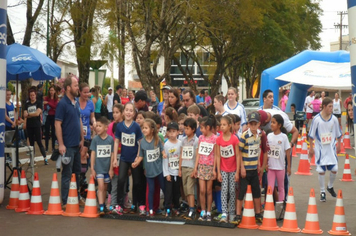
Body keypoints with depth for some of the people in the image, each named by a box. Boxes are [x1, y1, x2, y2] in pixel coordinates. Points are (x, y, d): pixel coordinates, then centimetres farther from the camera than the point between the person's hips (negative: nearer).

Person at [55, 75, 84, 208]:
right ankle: (65, 202, 5)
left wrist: (82, 139, 13)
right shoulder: (62, 104, -13)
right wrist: (61, 144, -20)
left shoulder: (76, 103, 10)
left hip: (76, 144, 8)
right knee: (67, 174, -2)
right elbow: (57, 124, -16)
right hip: (68, 145, -8)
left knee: (77, 172, 15)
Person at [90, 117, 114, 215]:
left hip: (107, 168, 2)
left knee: (105, 188, 13)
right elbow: (93, 154, -2)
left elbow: (112, 154, 1)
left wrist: (111, 169, 1)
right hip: (98, 167, -2)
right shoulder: (95, 139, -5)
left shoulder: (110, 139, -3)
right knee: (101, 186, -12)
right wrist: (92, 168, -4)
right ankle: (101, 208, -12)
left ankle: (103, 206, 28)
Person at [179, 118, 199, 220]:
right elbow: (181, 155, 14)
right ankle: (190, 209, 13)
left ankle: (192, 212, -10)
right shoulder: (183, 140, 12)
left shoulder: (196, 141, -6)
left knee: (190, 189, -11)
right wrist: (179, 168, 12)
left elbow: (197, 156, -9)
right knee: (186, 190, 7)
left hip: (191, 168, -6)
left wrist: (195, 170, -13)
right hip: (184, 168, 6)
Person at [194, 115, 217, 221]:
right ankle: (203, 212, 8)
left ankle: (208, 213, 12)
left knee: (209, 191, 4)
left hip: (210, 167, -3)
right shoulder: (201, 137, 8)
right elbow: (198, 153, 9)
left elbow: (215, 155, -6)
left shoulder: (215, 138, -5)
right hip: (201, 166, 3)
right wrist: (195, 167, 6)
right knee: (202, 190, -1)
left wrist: (214, 169, -9)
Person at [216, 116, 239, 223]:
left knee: (232, 191, 4)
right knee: (224, 190, -5)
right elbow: (218, 156, -1)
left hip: (233, 169, -1)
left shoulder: (234, 139, -10)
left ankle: (231, 213, 14)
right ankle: (224, 213, -8)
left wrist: (237, 172, -9)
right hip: (223, 169, 1)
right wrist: (218, 172, -3)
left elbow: (237, 156, -7)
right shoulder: (219, 139, -3)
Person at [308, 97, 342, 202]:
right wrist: (311, 148, -1)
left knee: (334, 170, 2)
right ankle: (322, 192, 17)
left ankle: (330, 186, 30)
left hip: (331, 149, 3)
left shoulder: (334, 119, -4)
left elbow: (338, 134, 10)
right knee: (321, 171, 2)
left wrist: (338, 145, 14)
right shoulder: (316, 119, -12)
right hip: (320, 149, -2)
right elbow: (311, 135, -4)